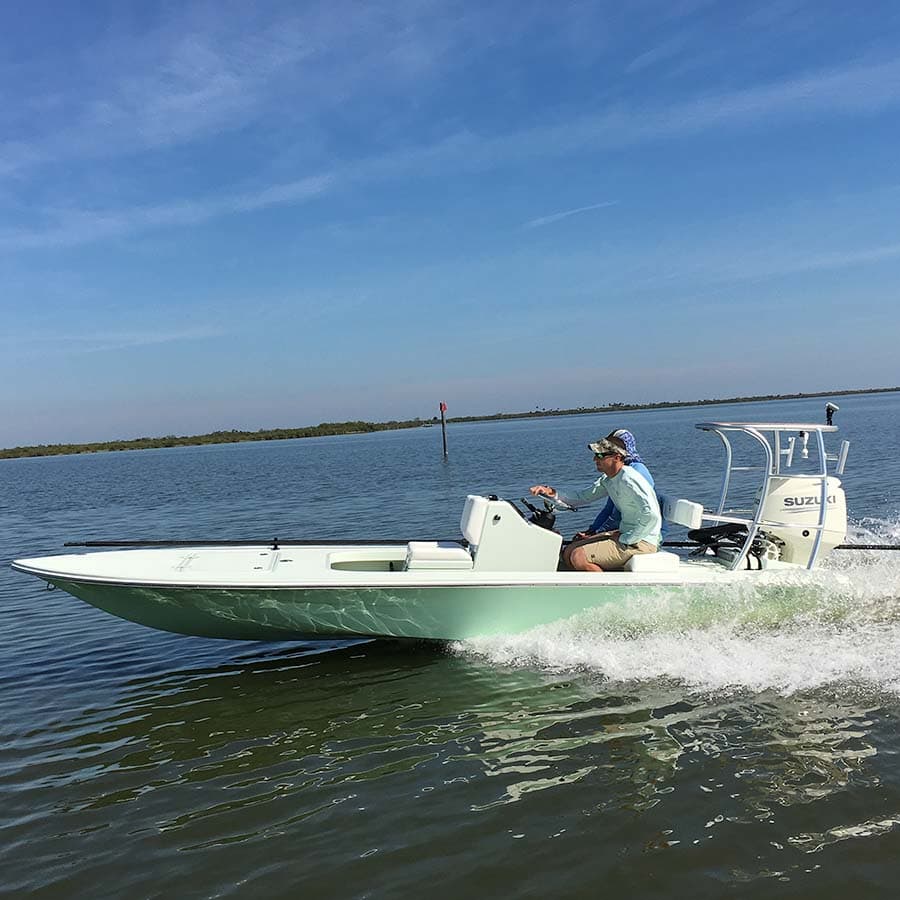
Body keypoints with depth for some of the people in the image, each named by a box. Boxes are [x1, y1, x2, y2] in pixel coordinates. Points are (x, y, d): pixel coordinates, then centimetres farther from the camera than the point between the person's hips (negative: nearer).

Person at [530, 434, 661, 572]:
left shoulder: (628, 480, -21)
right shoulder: (607, 479, 9)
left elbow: (652, 516, -28)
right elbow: (580, 498, 13)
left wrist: (625, 540, -20)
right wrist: (552, 493, -3)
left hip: (642, 541, -10)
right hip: (627, 533, 10)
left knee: (579, 557, -20)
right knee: (569, 554, 6)